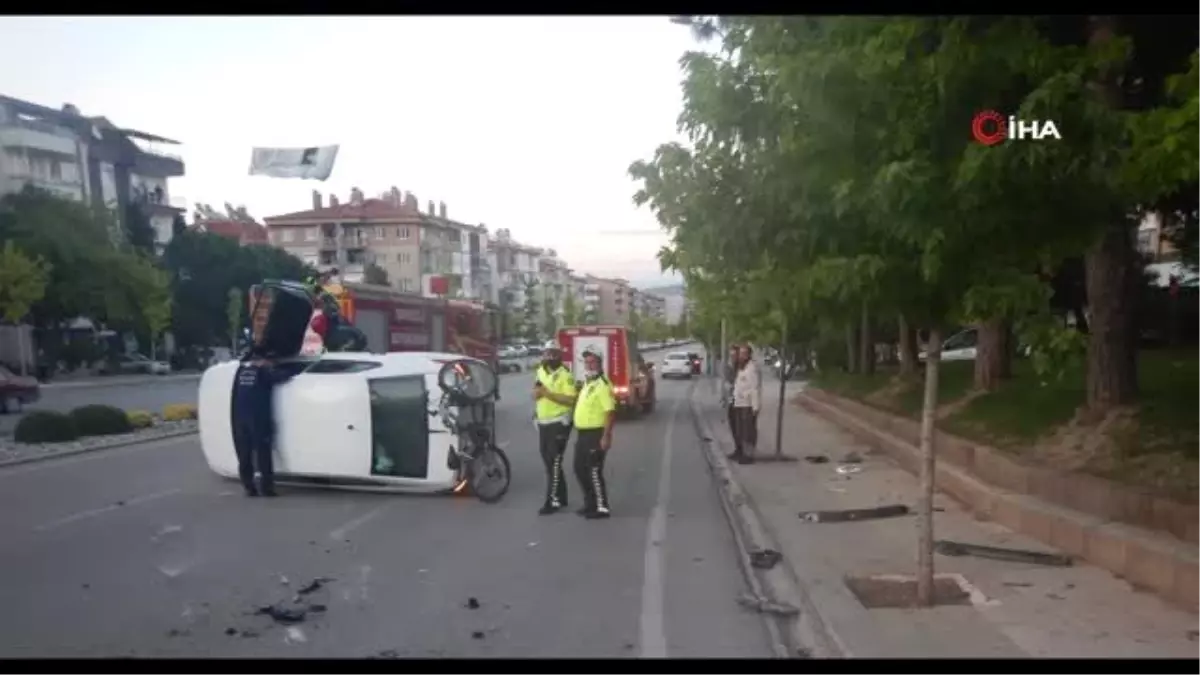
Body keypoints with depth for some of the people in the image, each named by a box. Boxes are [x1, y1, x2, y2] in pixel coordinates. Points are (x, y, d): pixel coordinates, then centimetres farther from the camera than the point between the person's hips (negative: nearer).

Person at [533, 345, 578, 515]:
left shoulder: (565, 376, -14)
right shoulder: (540, 371, 11)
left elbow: (571, 400, -23)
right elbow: (536, 394, 22)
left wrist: (549, 393, -24)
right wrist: (537, 391, -2)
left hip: (559, 423, -8)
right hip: (543, 423, 8)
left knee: (554, 462, -8)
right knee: (548, 461, 13)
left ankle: (553, 500, -1)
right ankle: (560, 497, 24)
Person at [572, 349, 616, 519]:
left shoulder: (602, 384, -16)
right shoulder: (587, 383, 15)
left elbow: (610, 411, -23)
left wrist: (606, 436, -26)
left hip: (595, 434, -10)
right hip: (583, 433, 10)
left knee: (594, 471, -6)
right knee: (580, 469, 15)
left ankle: (601, 508, 4)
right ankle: (590, 503, 27)